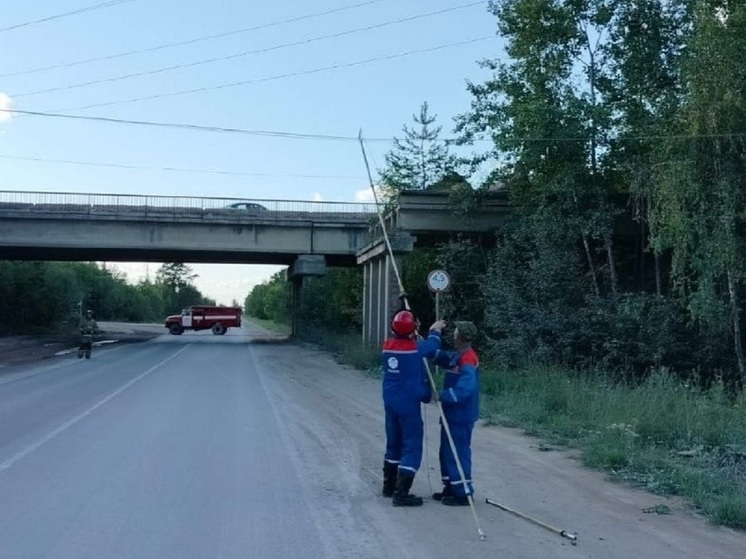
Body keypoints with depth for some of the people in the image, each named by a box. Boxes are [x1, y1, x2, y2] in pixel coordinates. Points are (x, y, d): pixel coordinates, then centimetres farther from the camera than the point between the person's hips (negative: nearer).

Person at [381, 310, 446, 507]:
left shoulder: (387, 346, -1)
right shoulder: (415, 348, -16)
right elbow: (432, 345, 3)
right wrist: (435, 330, 22)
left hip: (390, 402, 7)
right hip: (409, 404, -7)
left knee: (394, 444, 20)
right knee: (412, 447, -1)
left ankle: (389, 486, 31)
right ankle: (401, 493, -5)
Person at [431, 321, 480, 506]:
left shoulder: (467, 360, -22)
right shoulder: (458, 356, 8)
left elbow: (465, 388, -31)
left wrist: (442, 396, -26)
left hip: (461, 416, -10)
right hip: (453, 413, 10)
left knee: (458, 453, -2)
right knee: (447, 451, 17)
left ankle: (463, 493, 7)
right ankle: (451, 487, 28)